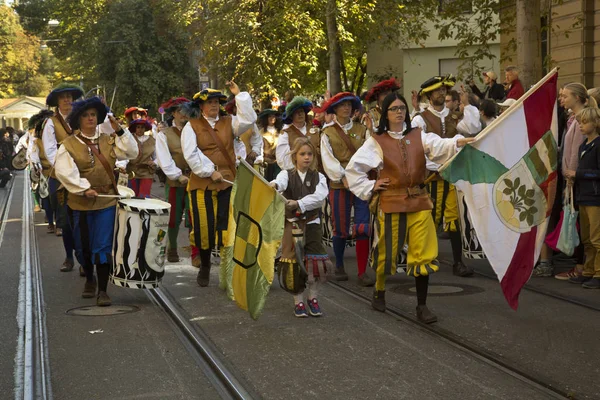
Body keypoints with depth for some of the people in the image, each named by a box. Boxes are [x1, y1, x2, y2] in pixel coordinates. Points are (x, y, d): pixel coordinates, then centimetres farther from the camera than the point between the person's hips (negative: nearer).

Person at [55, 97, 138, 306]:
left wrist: (119, 131, -8)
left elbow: (131, 152, 1)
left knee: (103, 246, -6)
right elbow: (64, 171, -14)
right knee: (83, 246, 12)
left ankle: (102, 290, -2)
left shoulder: (108, 141, 8)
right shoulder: (69, 144, -2)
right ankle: (89, 280, 36)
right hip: (80, 203, 0)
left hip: (106, 201, 1)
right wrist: (84, 188, -24)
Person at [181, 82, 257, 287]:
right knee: (204, 228, 5)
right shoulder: (191, 126, 2)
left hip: (227, 183, 2)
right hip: (202, 184, -2)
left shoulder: (229, 122, 12)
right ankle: (205, 268, 23)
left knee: (227, 226, -3)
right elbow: (191, 154, -8)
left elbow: (248, 119, -5)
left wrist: (239, 95, -7)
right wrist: (210, 171, -13)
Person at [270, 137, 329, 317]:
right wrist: (274, 185, -47)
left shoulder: (318, 177, 4)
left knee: (317, 263, -11)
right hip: (291, 224, 0)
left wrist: (299, 203, -29)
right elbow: (281, 181, -23)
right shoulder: (287, 174, 3)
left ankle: (313, 297, 12)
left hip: (312, 224, 0)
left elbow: (319, 196, -15)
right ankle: (298, 301, 17)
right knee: (294, 264, 0)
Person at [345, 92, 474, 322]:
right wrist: (369, 187, -2)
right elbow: (353, 168, 4)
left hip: (419, 202, 2)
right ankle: (379, 292, 34)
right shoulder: (376, 142, 0)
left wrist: (457, 143, -34)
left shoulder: (419, 136, 5)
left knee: (423, 254, -1)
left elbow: (439, 147, -15)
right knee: (387, 251, 8)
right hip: (391, 203, -2)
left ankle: (422, 306, 8)